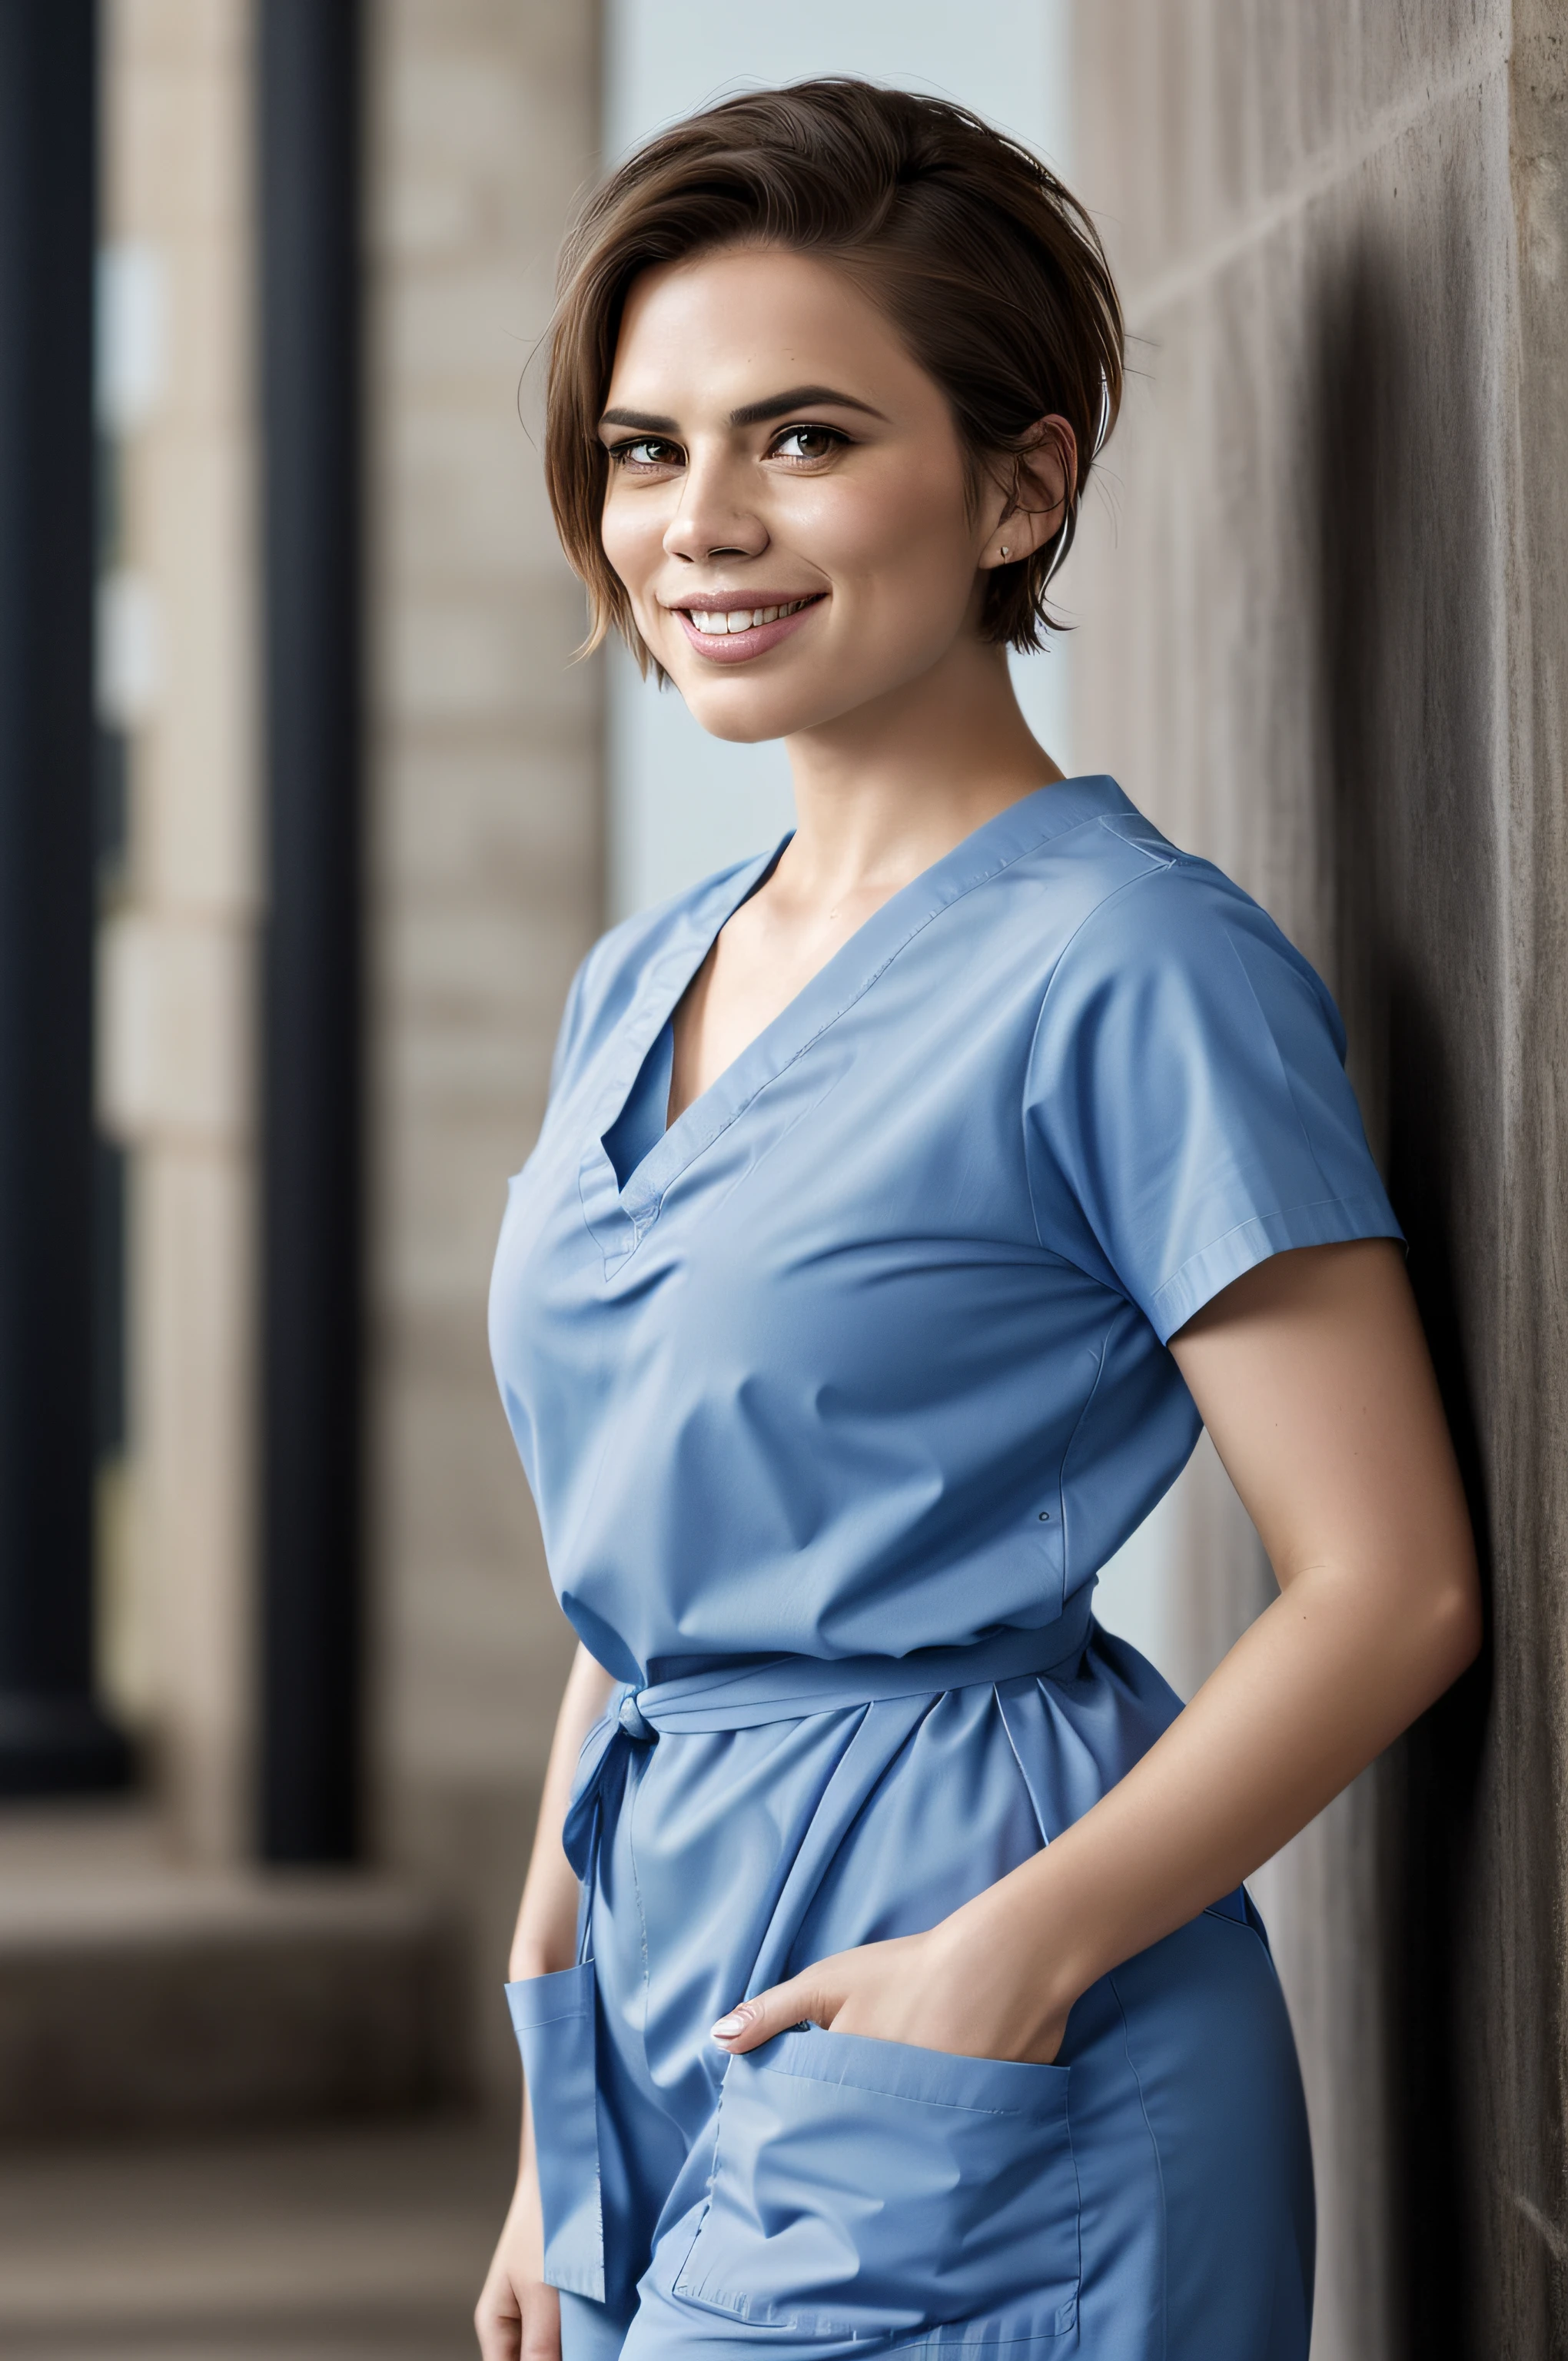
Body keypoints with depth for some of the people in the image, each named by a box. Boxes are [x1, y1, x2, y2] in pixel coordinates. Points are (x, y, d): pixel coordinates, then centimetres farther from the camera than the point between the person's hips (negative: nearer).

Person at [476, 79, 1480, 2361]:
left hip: (959, 2125, -7)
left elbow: (1393, 1589, -13)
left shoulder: (1133, 970, -11)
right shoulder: (638, 990, 12)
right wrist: (556, 2150, 16)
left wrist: (1020, 1948, -22)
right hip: (673, 2041, 7)